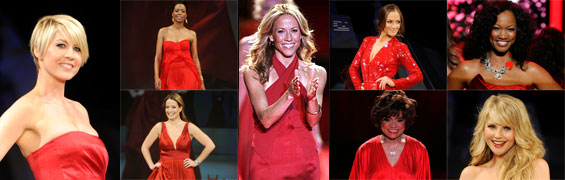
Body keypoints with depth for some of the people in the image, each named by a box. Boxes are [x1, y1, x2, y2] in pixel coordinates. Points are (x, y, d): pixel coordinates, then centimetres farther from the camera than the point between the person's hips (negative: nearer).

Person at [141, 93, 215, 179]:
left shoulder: (189, 127, -1)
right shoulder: (159, 127, 4)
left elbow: (210, 145, 0)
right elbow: (144, 147, 14)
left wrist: (196, 162, 0)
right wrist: (151, 165, 7)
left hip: (184, 172, -1)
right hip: (165, 172, 1)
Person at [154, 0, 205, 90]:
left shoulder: (191, 34, 9)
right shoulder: (163, 32, 7)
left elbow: (195, 58, 10)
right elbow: (158, 57, 4)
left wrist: (201, 81, 7)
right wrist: (156, 77, -8)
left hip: (187, 74, 0)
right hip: (169, 75, 0)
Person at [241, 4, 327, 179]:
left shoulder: (316, 72, -1)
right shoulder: (253, 72, -6)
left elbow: (312, 122, -9)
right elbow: (265, 119, -16)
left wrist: (312, 98, -29)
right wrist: (289, 94, -31)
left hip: (303, 157, 1)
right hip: (266, 158, -1)